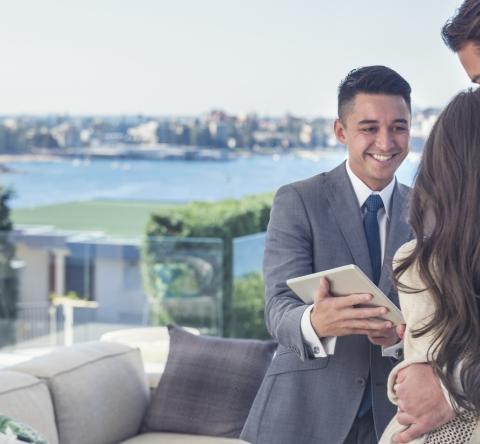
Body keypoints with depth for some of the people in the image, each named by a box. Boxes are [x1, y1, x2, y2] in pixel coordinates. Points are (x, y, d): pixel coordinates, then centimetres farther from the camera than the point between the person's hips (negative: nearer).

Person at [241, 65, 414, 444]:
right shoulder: (297, 201, -6)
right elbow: (280, 306, -15)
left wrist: (402, 329, -21)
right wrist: (316, 322, -37)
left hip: (391, 412, 3)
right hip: (305, 410, -2)